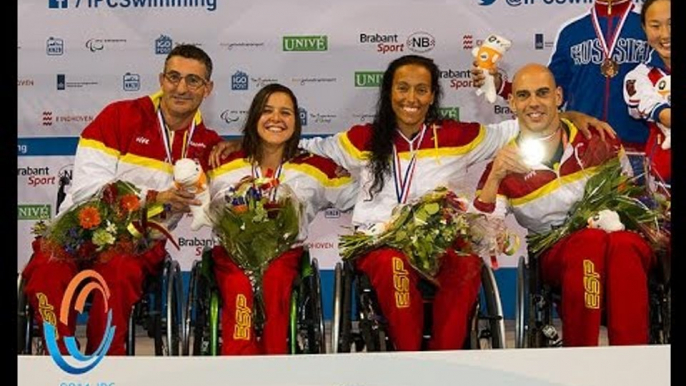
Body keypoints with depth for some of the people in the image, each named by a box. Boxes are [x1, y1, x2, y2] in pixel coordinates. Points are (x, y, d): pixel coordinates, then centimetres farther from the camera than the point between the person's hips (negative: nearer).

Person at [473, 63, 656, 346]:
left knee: (624, 245, -35)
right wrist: (495, 177, -19)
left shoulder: (598, 142, 10)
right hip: (556, 253, -1)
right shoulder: (504, 166, 6)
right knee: (591, 239, -36)